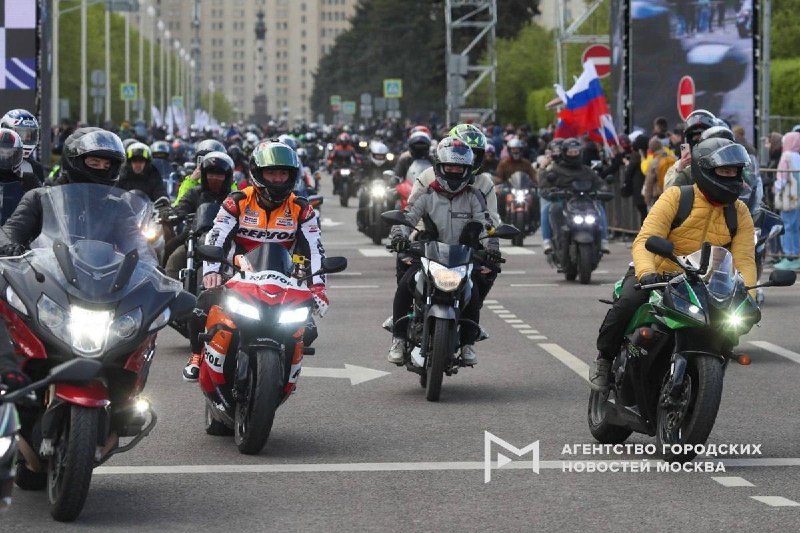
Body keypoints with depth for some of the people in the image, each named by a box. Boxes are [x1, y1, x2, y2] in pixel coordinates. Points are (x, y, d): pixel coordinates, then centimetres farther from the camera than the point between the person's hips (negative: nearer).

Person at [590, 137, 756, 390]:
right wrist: (646, 273, -42)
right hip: (655, 276, -4)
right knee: (627, 305, -31)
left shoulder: (740, 213, 2)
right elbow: (645, 240, -22)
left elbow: (744, 260, -6)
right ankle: (605, 356, -4)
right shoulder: (676, 197, -12)